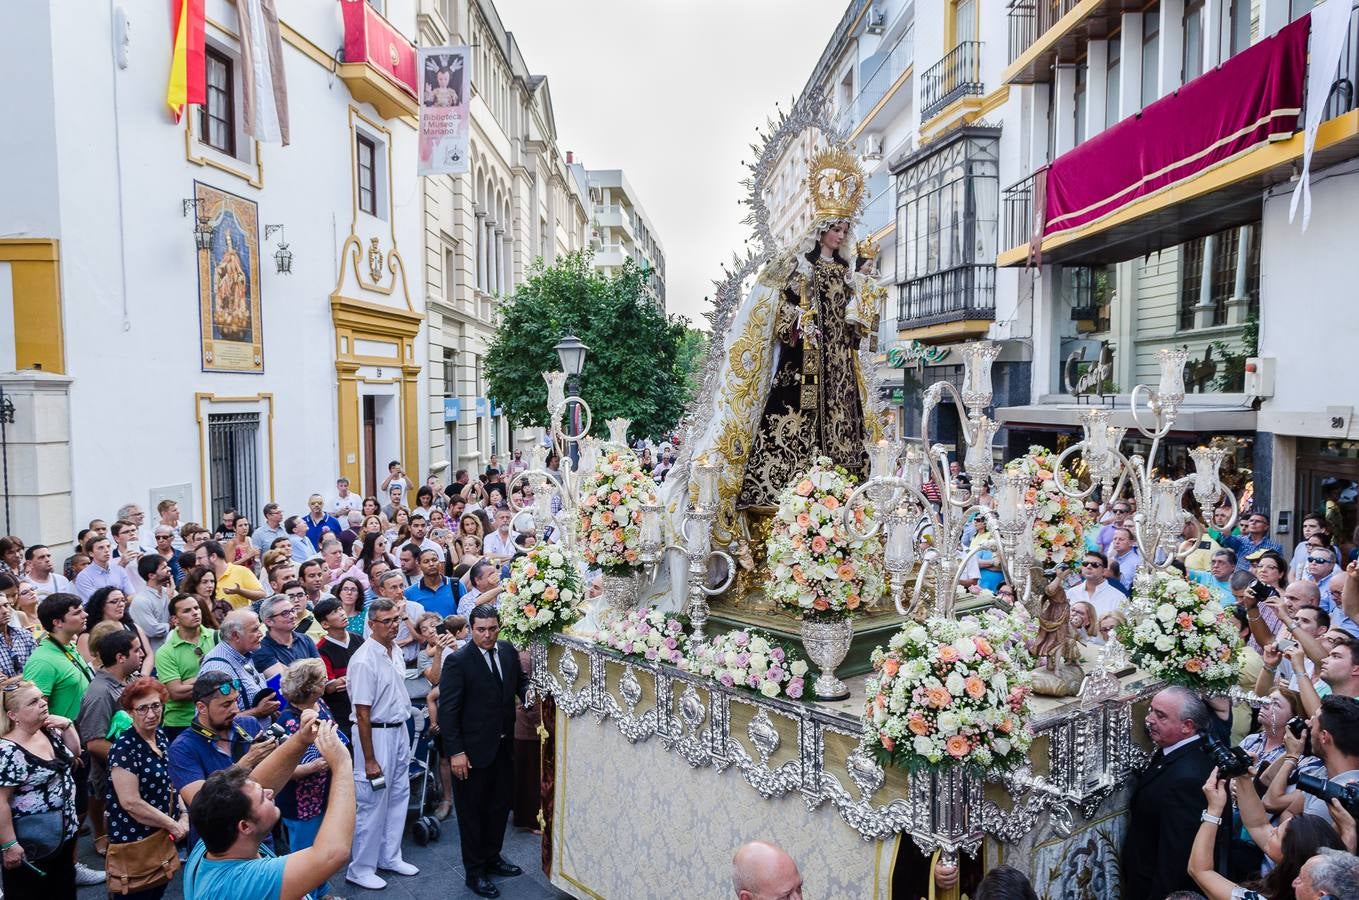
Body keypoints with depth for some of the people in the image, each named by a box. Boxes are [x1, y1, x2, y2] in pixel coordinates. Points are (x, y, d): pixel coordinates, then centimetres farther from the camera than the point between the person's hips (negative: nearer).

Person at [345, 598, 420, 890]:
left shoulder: (396, 651, 2)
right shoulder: (364, 660, -21)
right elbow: (362, 714, -19)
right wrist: (369, 759, -17)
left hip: (400, 731, 8)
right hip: (375, 734, -8)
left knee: (398, 797, 17)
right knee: (373, 803, 2)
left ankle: (389, 856, 33)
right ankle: (360, 868, 19)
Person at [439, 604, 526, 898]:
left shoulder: (508, 651, 0)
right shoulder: (457, 661, -17)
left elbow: (520, 681, 13)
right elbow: (447, 710, -16)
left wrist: (529, 693, -11)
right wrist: (455, 752, -18)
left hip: (504, 746, 6)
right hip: (472, 750, -6)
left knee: (500, 804, 19)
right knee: (471, 811, 11)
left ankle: (492, 857, 40)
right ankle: (475, 872, 26)